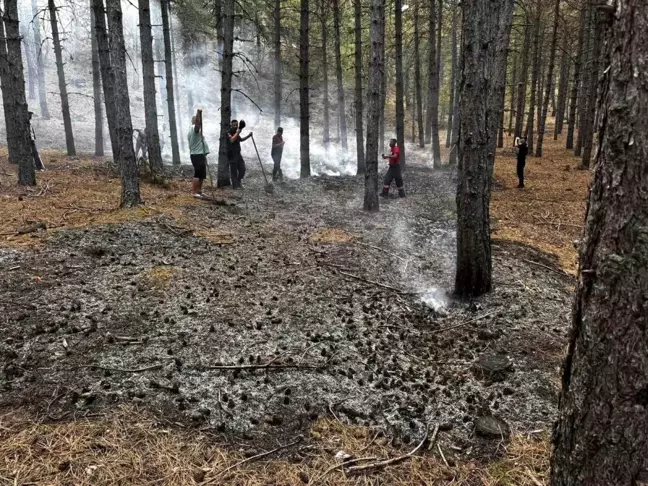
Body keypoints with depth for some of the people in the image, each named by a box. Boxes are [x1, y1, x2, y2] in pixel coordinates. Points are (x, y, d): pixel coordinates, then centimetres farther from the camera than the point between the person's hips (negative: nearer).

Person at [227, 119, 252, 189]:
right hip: (232, 155, -8)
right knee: (234, 171, -4)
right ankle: (235, 185, 2)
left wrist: (248, 136, 22)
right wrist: (237, 132, -27)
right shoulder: (229, 133, -10)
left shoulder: (236, 133, 14)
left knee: (242, 169, 7)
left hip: (238, 154, 8)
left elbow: (241, 139, 34)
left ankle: (238, 183, 23)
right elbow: (232, 140, -30)